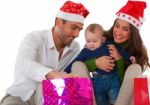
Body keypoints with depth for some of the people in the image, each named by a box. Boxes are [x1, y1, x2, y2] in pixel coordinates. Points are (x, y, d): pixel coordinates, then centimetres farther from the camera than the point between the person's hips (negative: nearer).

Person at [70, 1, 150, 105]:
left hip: (122, 96, -1)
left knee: (135, 68, -27)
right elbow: (81, 63, -7)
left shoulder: (138, 49, -8)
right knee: (77, 65, -20)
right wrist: (95, 62, -27)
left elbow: (131, 79, -14)